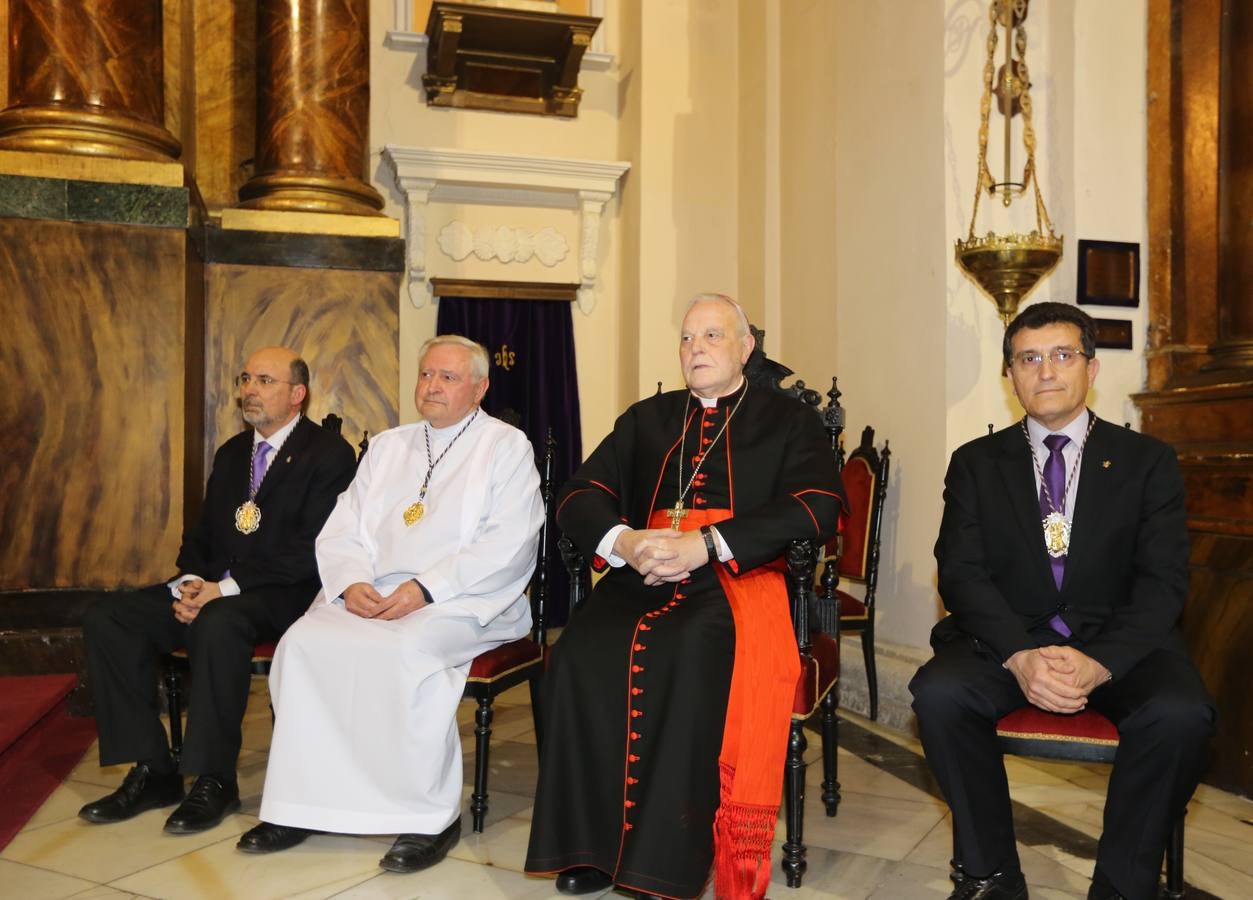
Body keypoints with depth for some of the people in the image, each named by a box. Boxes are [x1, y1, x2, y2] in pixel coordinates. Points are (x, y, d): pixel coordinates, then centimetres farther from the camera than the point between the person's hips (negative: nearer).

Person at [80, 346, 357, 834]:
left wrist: (226, 588, -20)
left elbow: (312, 550, -15)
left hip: (282, 595, -7)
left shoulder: (329, 454, -5)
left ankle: (214, 781, -20)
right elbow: (200, 534, 20)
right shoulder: (231, 453, 19)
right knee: (106, 619, -10)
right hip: (212, 589, 8)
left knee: (218, 624, -37)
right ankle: (151, 771, -5)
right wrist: (190, 583, -3)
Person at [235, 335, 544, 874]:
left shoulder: (506, 447, 4)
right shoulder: (386, 447, 21)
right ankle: (302, 804, -9)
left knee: (406, 651, -33)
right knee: (305, 643, -20)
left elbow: (507, 545, -10)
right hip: (374, 597, 5)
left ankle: (432, 815, -18)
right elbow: (341, 532, 15)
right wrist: (352, 582, -7)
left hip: (462, 603, -5)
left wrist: (425, 588, -19)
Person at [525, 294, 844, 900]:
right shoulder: (647, 419, 25)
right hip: (642, 576, 4)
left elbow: (819, 507, -3)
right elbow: (579, 497, 17)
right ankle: (591, 847, -15)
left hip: (740, 578, -3)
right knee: (581, 651, -28)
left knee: (692, 649, -36)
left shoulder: (788, 420, 15)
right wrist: (623, 541, -7)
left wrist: (708, 543, -14)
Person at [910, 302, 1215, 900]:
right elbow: (961, 573, -2)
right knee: (938, 692, -28)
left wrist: (1100, 663, -21)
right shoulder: (976, 463, 8)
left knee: (1180, 712, -30)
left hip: (1119, 645, 0)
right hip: (1006, 639, 1)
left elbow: (1163, 581, -2)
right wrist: (1020, 657, -21)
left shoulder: (1148, 462, 7)